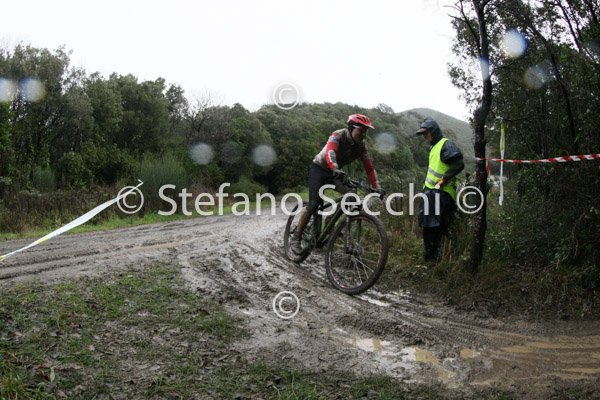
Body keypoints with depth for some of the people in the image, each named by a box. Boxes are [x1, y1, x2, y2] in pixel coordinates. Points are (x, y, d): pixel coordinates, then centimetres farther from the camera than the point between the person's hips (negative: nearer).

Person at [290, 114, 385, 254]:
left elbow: (369, 167, -12)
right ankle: (296, 238, -11)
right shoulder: (338, 136, -25)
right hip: (319, 168, -6)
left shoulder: (361, 146, -9)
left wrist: (377, 188, -24)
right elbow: (330, 152, -44)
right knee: (314, 204, -20)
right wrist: (335, 170, -63)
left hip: (335, 172, 6)